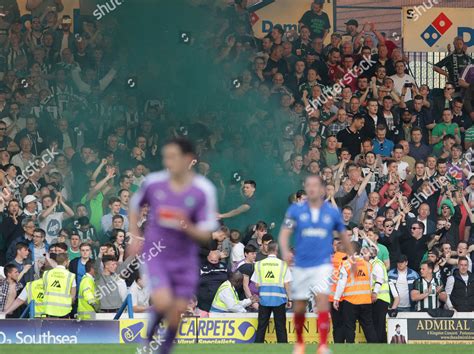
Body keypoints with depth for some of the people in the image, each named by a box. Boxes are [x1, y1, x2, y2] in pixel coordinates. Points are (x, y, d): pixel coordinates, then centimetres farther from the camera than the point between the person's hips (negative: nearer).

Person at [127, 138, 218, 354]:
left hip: (185, 259, 1)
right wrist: (134, 237, 5)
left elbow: (206, 234, -10)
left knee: (178, 311, 4)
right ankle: (152, 327, 12)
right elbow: (134, 205, 15)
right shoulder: (153, 182, -7)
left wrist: (186, 226, -29)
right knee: (163, 303, -21)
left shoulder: (204, 190, -11)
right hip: (155, 254, -1)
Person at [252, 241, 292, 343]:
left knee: (261, 327, 5)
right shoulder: (283, 265, -2)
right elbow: (287, 284, -3)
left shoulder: (259, 264, 4)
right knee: (280, 327, 2)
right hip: (279, 299, -2)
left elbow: (256, 284, 4)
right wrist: (289, 299, 5)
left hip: (264, 299, 2)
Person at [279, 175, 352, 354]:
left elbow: (343, 236, 14)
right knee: (299, 308, 8)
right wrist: (285, 251, -28)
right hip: (301, 265, 1)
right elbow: (284, 233, -8)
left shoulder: (333, 212, 0)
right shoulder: (295, 210, -2)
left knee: (322, 298, -21)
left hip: (322, 264, -1)